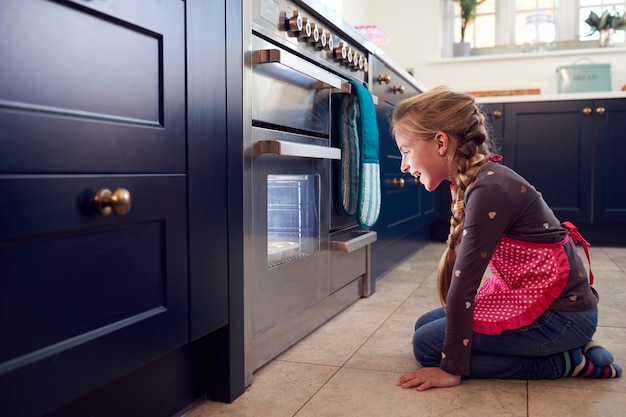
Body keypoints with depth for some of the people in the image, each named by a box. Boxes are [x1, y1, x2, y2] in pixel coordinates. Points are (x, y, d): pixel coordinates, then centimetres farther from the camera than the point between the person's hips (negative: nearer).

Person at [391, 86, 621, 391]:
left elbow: (465, 282, -24)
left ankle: (567, 362, -3)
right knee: (427, 324, 10)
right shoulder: (470, 181, 3)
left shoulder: (490, 190, -26)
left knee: (428, 345, -11)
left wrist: (452, 367, -18)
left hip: (562, 313, -9)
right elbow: (463, 273, 8)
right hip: (525, 294, 9)